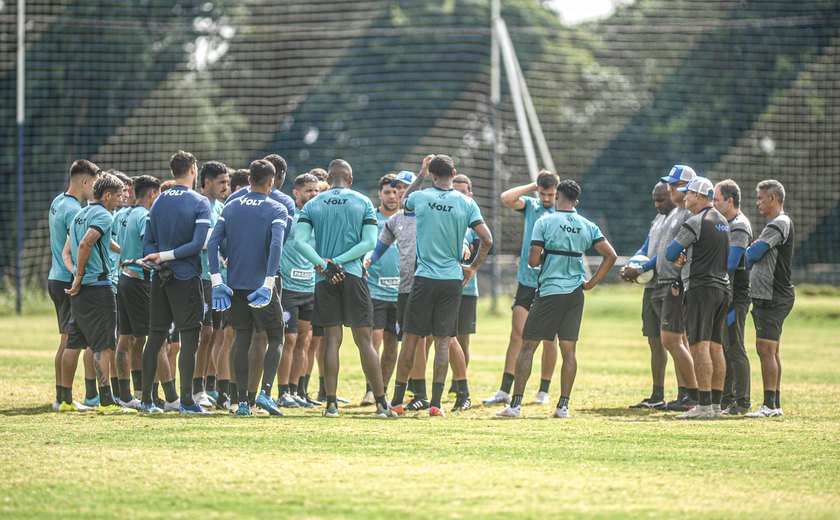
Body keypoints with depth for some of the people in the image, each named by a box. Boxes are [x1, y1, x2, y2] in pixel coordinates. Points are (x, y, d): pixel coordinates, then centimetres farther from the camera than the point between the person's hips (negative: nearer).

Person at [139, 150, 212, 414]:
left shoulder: (158, 202, 9)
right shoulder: (199, 203, -7)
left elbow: (147, 242, 5)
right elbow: (198, 244, -17)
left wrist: (161, 259, -8)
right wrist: (166, 256, -13)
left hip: (161, 279, 5)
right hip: (187, 278, -5)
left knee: (155, 337, 10)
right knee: (189, 338, -2)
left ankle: (146, 400, 12)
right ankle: (186, 400, -6)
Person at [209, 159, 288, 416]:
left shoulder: (231, 208, 8)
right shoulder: (276, 210, -4)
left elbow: (212, 243, 1)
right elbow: (276, 245, -19)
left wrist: (217, 280, 0)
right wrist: (269, 282, -21)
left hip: (235, 286, 4)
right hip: (262, 285, -4)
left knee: (241, 340, 9)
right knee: (276, 338, 7)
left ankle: (242, 401, 6)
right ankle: (265, 391, -11)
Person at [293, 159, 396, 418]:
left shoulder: (312, 205, 6)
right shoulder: (363, 203, 4)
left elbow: (300, 241, -5)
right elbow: (369, 242, -5)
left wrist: (322, 264, -9)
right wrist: (338, 261, -7)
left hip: (325, 279, 1)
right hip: (353, 276, -1)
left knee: (332, 340, 3)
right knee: (364, 340, 2)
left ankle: (331, 403, -3)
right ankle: (381, 403, 0)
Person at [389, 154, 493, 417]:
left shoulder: (421, 197, -3)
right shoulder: (467, 203, -2)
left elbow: (404, 200, 22)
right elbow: (487, 239, -6)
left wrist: (421, 174, 27)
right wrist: (473, 267, 7)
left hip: (424, 278, -1)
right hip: (453, 280, 1)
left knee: (410, 339, 6)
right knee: (443, 342, 3)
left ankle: (397, 401, 9)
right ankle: (436, 403, -3)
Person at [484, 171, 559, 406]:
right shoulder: (530, 205, 5)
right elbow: (506, 198, -11)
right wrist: (532, 187, -6)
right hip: (526, 280, 1)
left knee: (549, 338, 5)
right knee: (517, 335, -3)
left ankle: (544, 391, 15)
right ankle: (505, 391, -4)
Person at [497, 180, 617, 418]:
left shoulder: (544, 222, -7)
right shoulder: (587, 226, 4)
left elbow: (533, 261, -11)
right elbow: (610, 256, 2)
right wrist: (591, 283, 7)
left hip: (549, 292, -4)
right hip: (575, 294, 4)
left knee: (528, 347, 3)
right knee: (568, 350, 6)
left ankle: (515, 404, 0)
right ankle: (563, 406, 4)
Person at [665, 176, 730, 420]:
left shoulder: (695, 223, -12)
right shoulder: (722, 222, 16)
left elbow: (670, 254, -9)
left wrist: (679, 257, 13)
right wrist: (687, 257, 10)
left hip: (701, 288, -9)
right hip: (722, 287, 9)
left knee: (699, 346, -10)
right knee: (715, 347, 10)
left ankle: (704, 405, -15)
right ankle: (716, 404, 10)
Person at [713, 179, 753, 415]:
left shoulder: (739, 226, -13)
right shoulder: (725, 224, 18)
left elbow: (731, 263, -21)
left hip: (735, 296, -10)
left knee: (735, 348, -8)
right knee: (722, 348, 13)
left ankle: (742, 402, -5)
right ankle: (726, 399, 19)